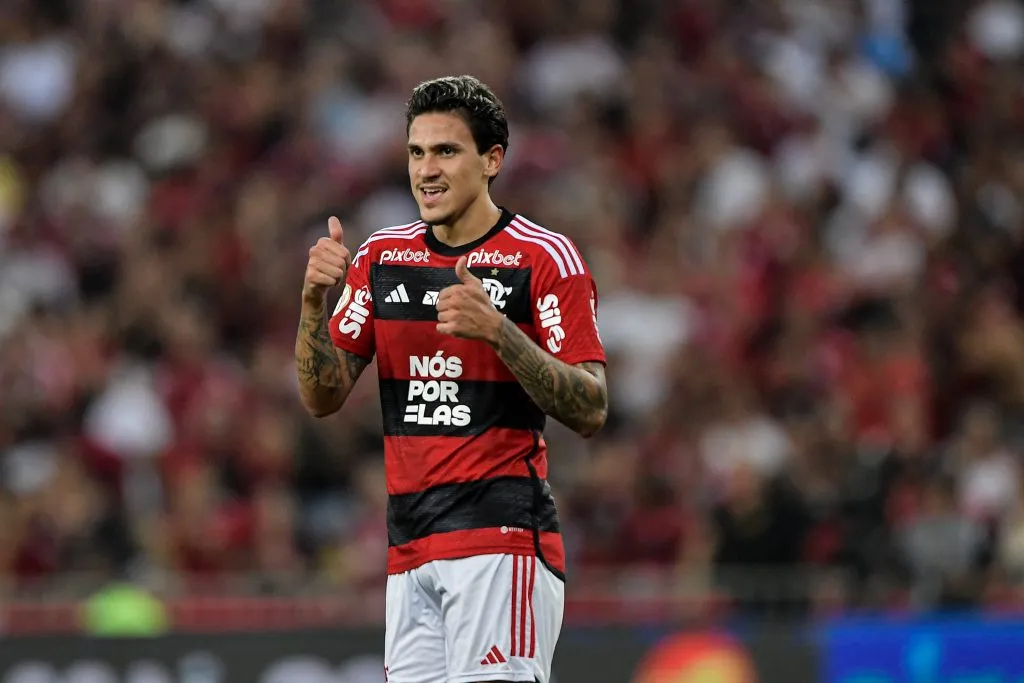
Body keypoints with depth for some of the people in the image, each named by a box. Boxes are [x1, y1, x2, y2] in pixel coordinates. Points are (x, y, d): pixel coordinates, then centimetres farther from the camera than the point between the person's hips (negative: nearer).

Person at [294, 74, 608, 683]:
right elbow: (323, 397, 10)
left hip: (502, 538, -6)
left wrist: (497, 330, -22)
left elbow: (591, 412, -9)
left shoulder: (544, 257, -4)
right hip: (410, 554, 6)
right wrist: (315, 300, -7)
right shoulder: (381, 257, 13)